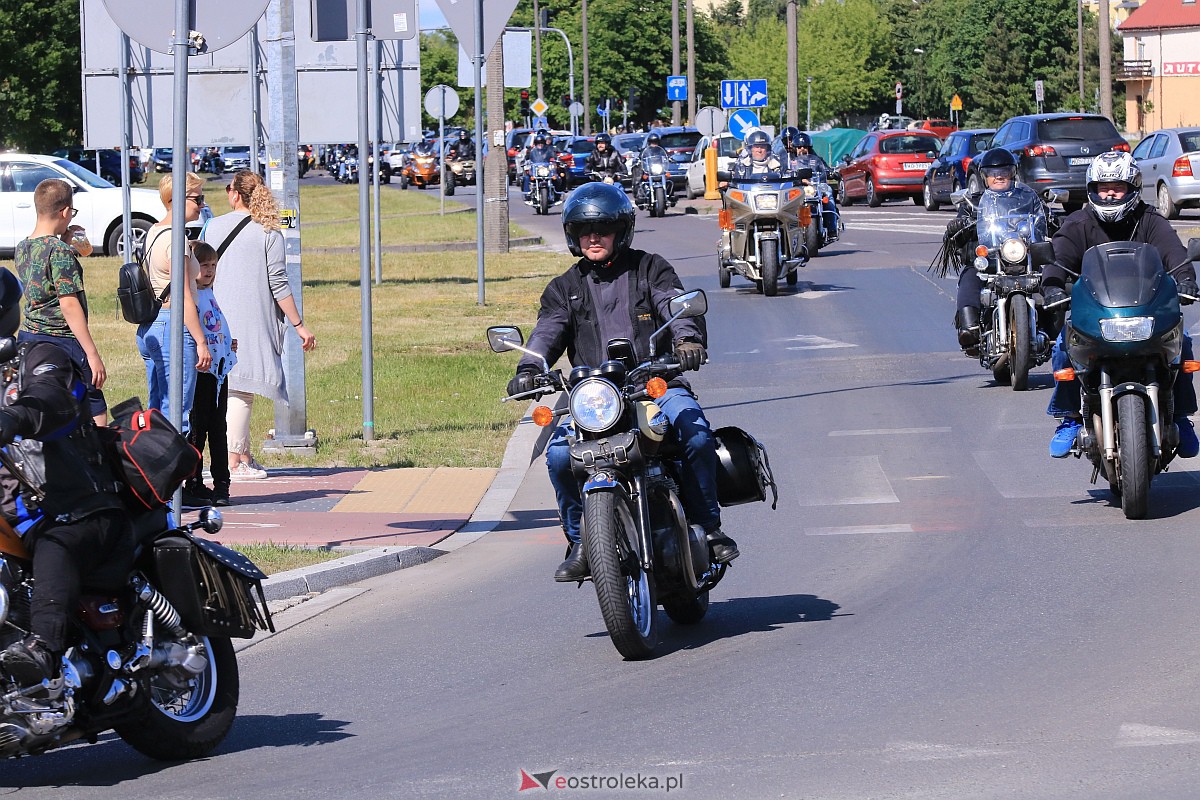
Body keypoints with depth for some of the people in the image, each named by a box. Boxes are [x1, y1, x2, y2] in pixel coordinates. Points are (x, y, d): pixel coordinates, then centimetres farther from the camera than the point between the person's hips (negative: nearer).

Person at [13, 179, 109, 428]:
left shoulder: (22, 249, 9)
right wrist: (92, 354, -18)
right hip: (61, 341, -8)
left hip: (28, 338, 8)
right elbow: (69, 304, -19)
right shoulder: (59, 251, -15)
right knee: (97, 415, -5)